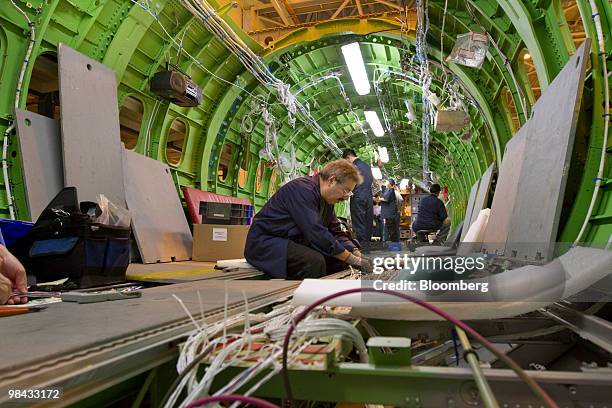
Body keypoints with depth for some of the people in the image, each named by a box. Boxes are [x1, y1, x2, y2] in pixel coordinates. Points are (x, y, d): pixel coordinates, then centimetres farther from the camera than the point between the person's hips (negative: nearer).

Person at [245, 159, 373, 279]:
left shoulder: (327, 200, 7)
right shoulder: (302, 189, -23)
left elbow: (336, 232, 10)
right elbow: (317, 233, -29)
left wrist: (357, 254, -7)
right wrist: (355, 261, -23)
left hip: (294, 244, 9)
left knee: (339, 260, -3)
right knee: (314, 261, -32)